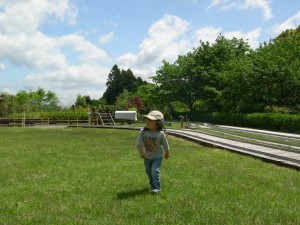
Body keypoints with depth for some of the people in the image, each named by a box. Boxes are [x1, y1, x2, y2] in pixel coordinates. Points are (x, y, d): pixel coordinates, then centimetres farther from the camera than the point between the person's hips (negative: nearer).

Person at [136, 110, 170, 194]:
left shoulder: (161, 134, -22)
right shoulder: (143, 132, -15)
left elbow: (165, 145, -7)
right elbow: (138, 143, -14)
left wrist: (167, 154, 5)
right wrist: (141, 152, -25)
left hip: (157, 157, -4)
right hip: (147, 157, 4)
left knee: (155, 170, -17)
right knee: (148, 171, 18)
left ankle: (156, 187, -7)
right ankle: (152, 184, 42)